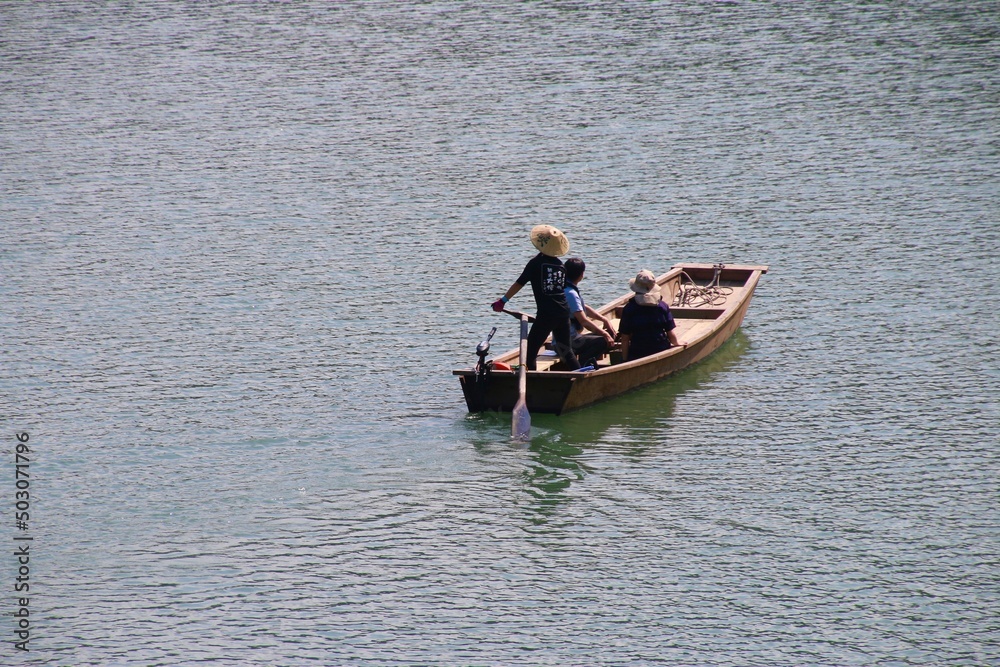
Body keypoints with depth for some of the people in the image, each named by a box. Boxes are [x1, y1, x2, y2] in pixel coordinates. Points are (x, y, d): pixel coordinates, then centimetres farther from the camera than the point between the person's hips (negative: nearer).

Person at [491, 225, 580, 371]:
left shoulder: (536, 262, -6)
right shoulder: (560, 264, 9)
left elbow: (519, 284, -4)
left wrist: (502, 301, 4)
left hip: (545, 315, -6)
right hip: (563, 313, 6)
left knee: (530, 351, -1)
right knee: (566, 352, 17)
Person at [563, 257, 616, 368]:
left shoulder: (564, 289, 13)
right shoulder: (570, 293, -20)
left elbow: (585, 308, 22)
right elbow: (584, 321, -23)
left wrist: (605, 320, 11)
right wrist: (604, 334, -15)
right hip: (569, 342, -11)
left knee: (609, 335, 13)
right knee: (605, 341, -22)